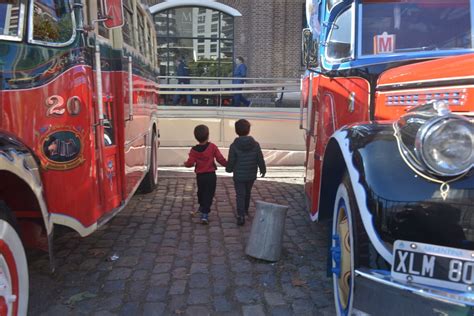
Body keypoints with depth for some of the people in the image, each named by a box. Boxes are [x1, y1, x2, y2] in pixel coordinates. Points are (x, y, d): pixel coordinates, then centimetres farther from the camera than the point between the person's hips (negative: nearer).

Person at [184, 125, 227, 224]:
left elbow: (190, 163, -10)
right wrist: (227, 164, 8)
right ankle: (204, 215, -5)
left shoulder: (194, 150, -9)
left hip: (200, 176, 2)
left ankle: (202, 208, 47)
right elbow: (220, 159, -10)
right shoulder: (212, 147, -10)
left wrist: (185, 163, 13)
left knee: (201, 193, 24)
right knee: (208, 195, 2)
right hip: (211, 175, -2)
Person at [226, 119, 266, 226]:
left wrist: (229, 169, 12)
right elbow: (260, 159, -2)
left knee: (240, 195, 3)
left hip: (239, 176, -3)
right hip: (251, 175, 3)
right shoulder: (255, 144, -8)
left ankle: (241, 216, -7)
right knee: (247, 193, 23)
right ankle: (245, 210, 42)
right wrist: (263, 170, 15)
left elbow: (231, 162, -10)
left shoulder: (234, 146, -16)